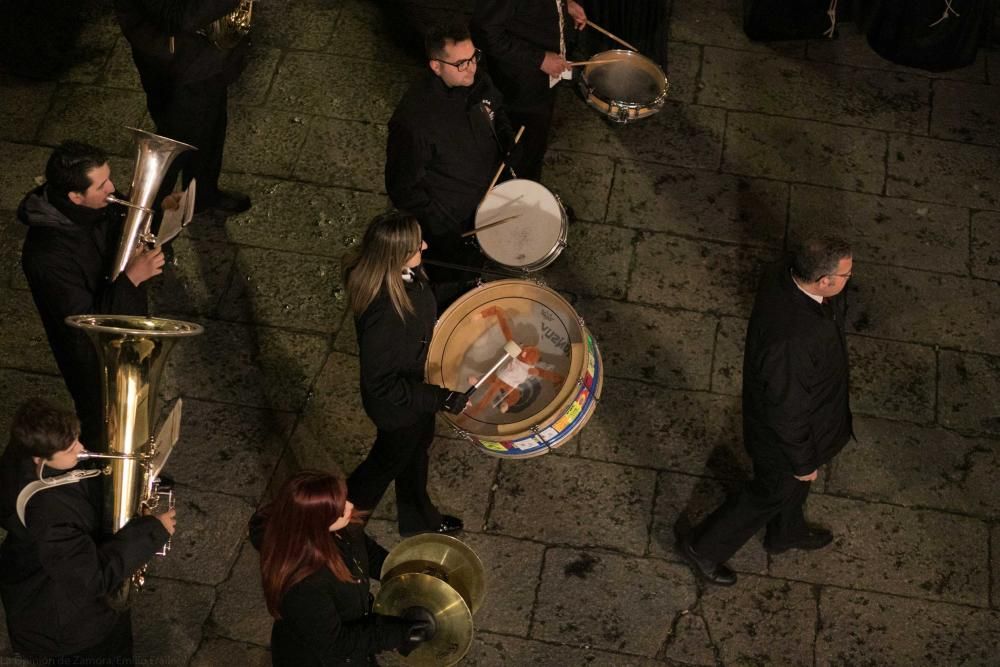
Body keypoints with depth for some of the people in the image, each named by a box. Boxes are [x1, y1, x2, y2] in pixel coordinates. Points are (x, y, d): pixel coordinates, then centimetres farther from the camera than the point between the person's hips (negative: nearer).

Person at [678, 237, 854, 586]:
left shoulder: (784, 274, -23)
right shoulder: (791, 340, -47)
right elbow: (788, 413, -29)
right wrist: (803, 462, -17)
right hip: (784, 436, -8)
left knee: (795, 482, 34)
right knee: (772, 493, 20)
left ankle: (787, 532, 64)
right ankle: (703, 548, 43)